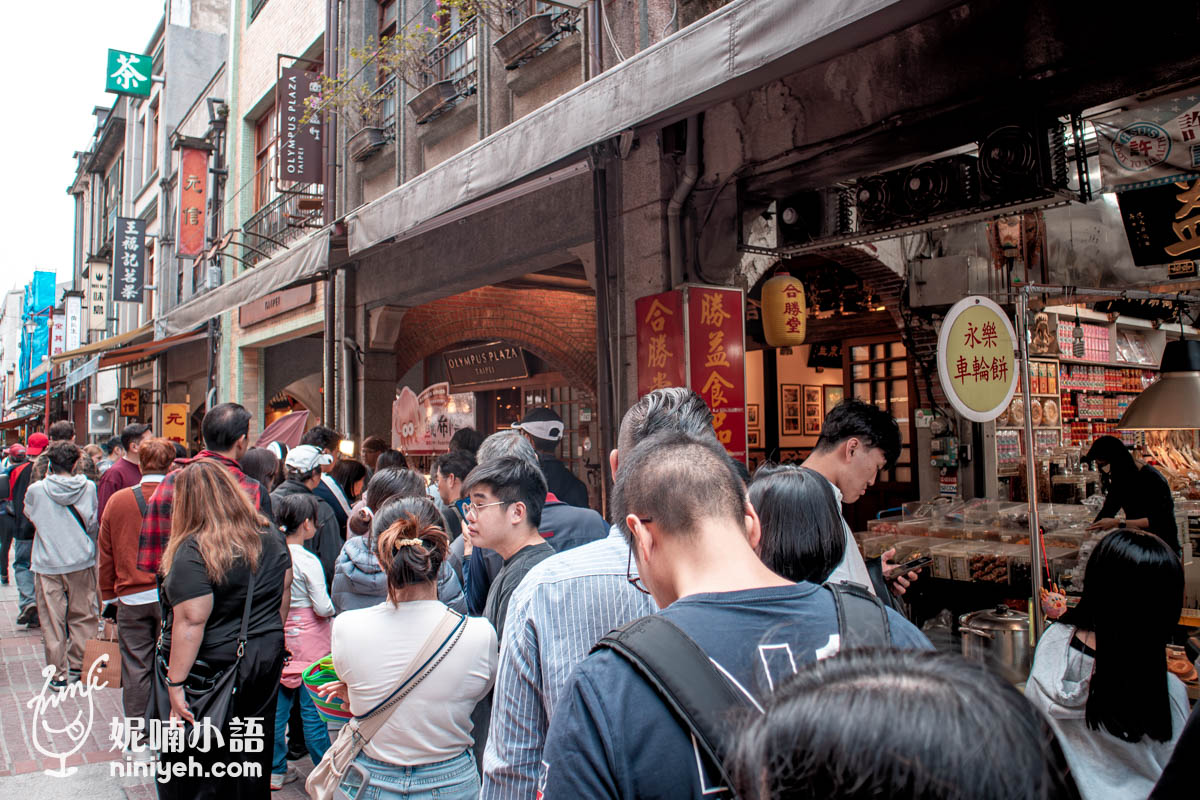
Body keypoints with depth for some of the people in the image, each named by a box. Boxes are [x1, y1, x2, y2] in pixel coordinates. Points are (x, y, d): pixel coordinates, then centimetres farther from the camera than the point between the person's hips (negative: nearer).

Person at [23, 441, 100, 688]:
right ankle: (79, 665, 21)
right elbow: (92, 524, 4)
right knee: (82, 616, 13)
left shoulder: (36, 490, -8)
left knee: (52, 620, 6)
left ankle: (57, 673, 12)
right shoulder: (88, 487, -7)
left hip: (47, 563, -1)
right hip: (81, 560, 1)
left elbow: (30, 515, 12)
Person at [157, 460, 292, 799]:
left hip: (211, 667, -6)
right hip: (266, 660, 6)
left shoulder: (194, 551, -19)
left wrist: (175, 684, -18)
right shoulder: (270, 536, 2)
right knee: (253, 761, 20)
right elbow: (284, 595, 10)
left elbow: (191, 622, -23)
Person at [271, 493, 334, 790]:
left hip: (278, 640, 5)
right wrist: (333, 607, 4)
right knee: (311, 709, 4)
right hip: (308, 643, -5)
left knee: (278, 707, 14)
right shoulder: (307, 560, -18)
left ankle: (276, 770, 25)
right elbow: (322, 607, -16)